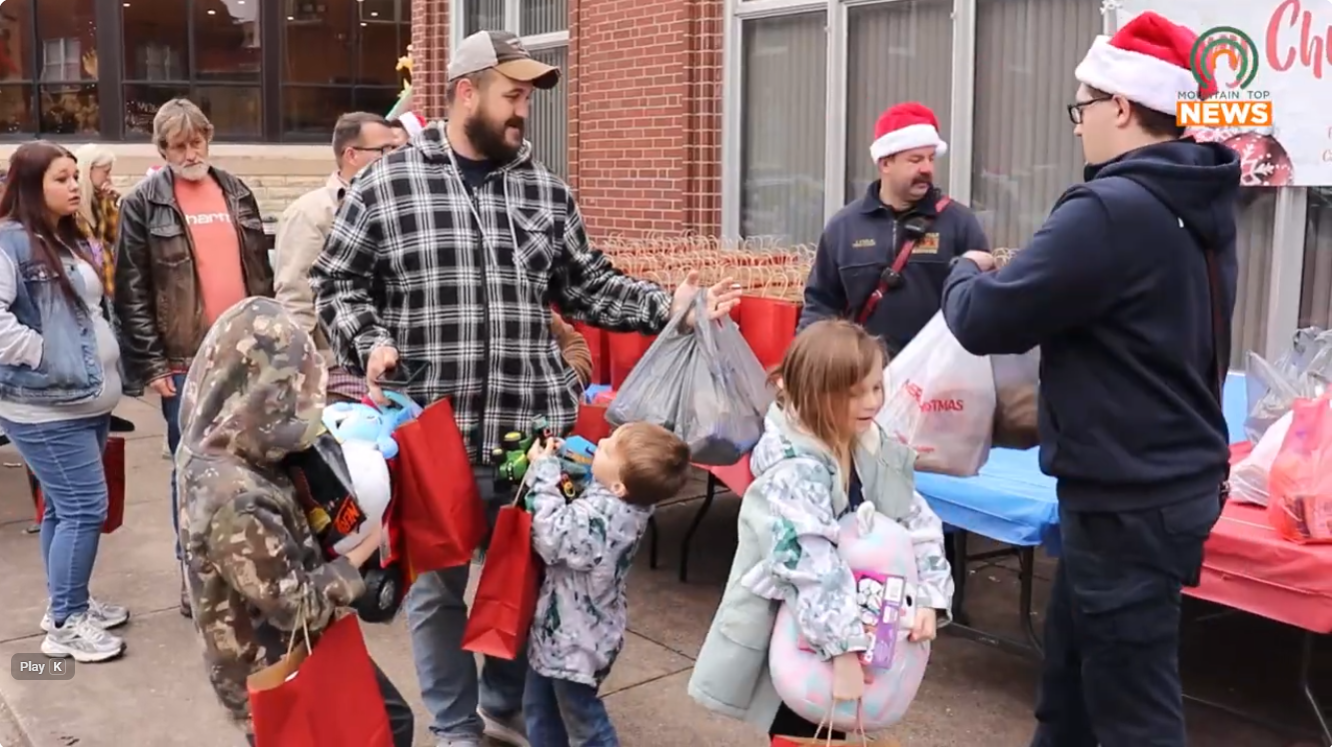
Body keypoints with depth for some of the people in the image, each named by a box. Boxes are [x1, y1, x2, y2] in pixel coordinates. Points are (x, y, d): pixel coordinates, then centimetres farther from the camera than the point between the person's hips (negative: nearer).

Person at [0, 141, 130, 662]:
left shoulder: (74, 241, 16)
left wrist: (107, 364, 15)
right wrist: (43, 355, -20)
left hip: (87, 401, 9)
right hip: (45, 408, -9)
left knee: (65, 508, 16)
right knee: (84, 507, -7)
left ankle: (67, 604, 28)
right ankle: (65, 624, 5)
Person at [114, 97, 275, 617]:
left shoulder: (237, 193, 12)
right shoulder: (143, 204, -1)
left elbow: (261, 274, 14)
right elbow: (131, 292, -4)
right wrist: (150, 363, -9)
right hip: (185, 363, -3)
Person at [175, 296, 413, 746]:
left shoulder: (215, 451, -7)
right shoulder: (235, 502, -34)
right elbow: (296, 607, -25)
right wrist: (360, 552, -14)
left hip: (294, 651, 8)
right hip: (272, 673, -8)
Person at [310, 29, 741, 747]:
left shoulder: (546, 190, 8)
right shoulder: (385, 185, -2)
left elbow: (586, 286, 11)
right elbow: (337, 283, 4)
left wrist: (665, 306, 0)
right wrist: (370, 341, -14)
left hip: (532, 430, 3)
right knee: (438, 586, 11)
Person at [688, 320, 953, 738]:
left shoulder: (877, 449, -4)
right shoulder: (792, 472, -28)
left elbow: (917, 521, 0)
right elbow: (813, 566, -34)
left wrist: (929, 597, -12)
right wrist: (844, 649, -37)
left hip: (856, 615, 7)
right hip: (787, 636, -7)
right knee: (798, 730, 5)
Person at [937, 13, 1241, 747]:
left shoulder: (1113, 210, -24)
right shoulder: (1198, 207, 8)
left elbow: (985, 321, -19)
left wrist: (967, 272, 2)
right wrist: (1020, 274, 8)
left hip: (1128, 501, -10)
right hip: (1175, 479, 10)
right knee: (1072, 668, 24)